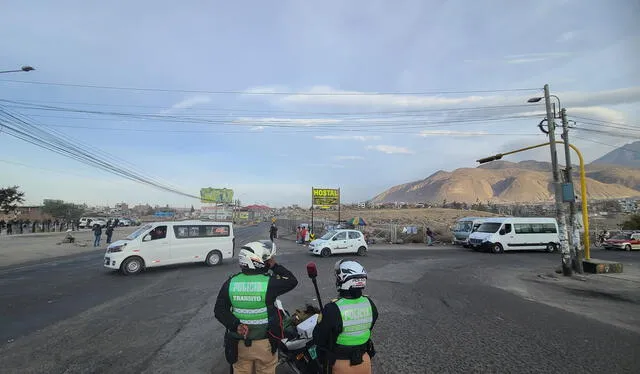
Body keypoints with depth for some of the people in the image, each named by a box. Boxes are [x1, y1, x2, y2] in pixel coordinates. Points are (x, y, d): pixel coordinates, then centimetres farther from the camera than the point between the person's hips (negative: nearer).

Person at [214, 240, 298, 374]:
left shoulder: (231, 282, -10)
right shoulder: (269, 282, -21)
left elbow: (219, 310, -8)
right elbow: (292, 281, -7)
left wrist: (235, 325, -14)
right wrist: (275, 266, -4)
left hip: (239, 342, 3)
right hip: (264, 343, -3)